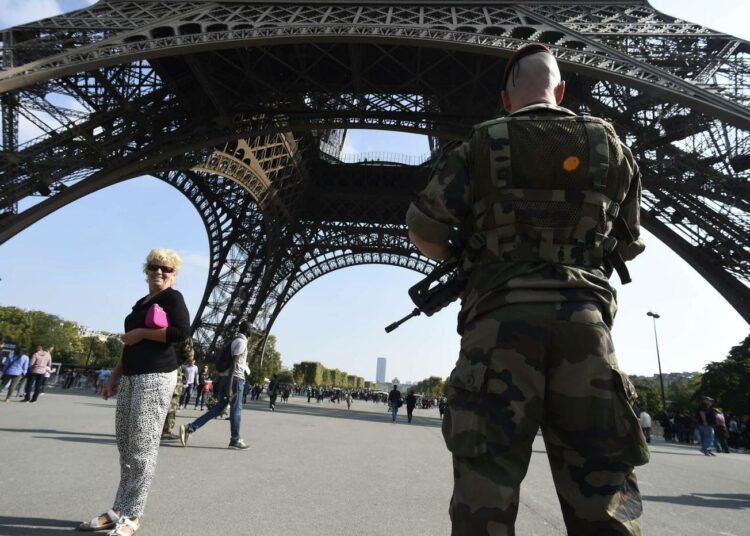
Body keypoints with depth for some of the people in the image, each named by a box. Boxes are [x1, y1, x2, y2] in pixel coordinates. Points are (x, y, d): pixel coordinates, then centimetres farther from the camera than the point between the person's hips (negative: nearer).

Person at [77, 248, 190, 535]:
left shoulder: (172, 297, -3)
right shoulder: (141, 303, 20)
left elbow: (182, 331, -20)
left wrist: (140, 333, -11)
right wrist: (114, 377, 20)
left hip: (156, 377, -8)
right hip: (130, 377, 8)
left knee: (142, 447, -5)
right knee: (125, 444, 11)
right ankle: (119, 510, 20)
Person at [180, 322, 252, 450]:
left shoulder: (236, 341, 20)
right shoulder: (241, 342, -11)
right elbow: (233, 364, -20)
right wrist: (229, 386, -24)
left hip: (225, 377, 9)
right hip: (235, 378, -9)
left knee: (219, 408, 9)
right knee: (236, 409, 2)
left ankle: (190, 428, 2)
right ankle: (235, 440, 12)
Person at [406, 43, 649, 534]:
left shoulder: (479, 148, 7)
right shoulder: (611, 147, 15)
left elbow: (423, 229, 4)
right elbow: (627, 245, 22)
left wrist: (461, 259, 22)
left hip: (502, 321, -2)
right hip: (584, 320, 2)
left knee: (487, 481, 2)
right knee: (603, 491, 7)